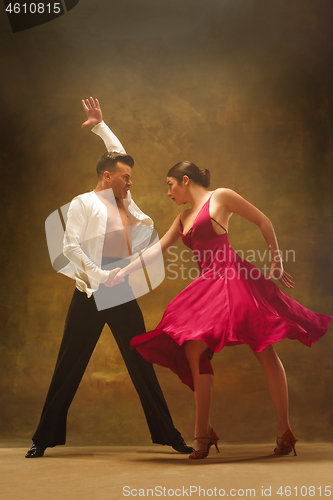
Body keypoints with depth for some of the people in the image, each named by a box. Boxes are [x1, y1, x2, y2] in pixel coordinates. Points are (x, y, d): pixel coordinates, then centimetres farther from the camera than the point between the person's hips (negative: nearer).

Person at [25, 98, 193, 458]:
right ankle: (44, 438, 12)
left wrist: (100, 126, 22)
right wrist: (101, 275, -16)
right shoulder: (83, 203, 0)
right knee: (69, 368, 1)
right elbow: (71, 246, -9)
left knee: (142, 367, 7)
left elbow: (120, 157, 27)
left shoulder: (124, 201, 17)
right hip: (90, 295, -5)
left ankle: (168, 435, 15)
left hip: (122, 294, 5)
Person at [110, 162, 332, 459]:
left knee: (265, 350, -9)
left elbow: (264, 222, 4)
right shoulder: (183, 220, 24)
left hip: (234, 277, -7)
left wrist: (277, 263, 3)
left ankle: (284, 430, -1)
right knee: (193, 351, -6)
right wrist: (124, 272, 21)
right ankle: (203, 434, -1)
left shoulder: (220, 197, 4)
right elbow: (157, 249, 27)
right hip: (208, 285, 7)